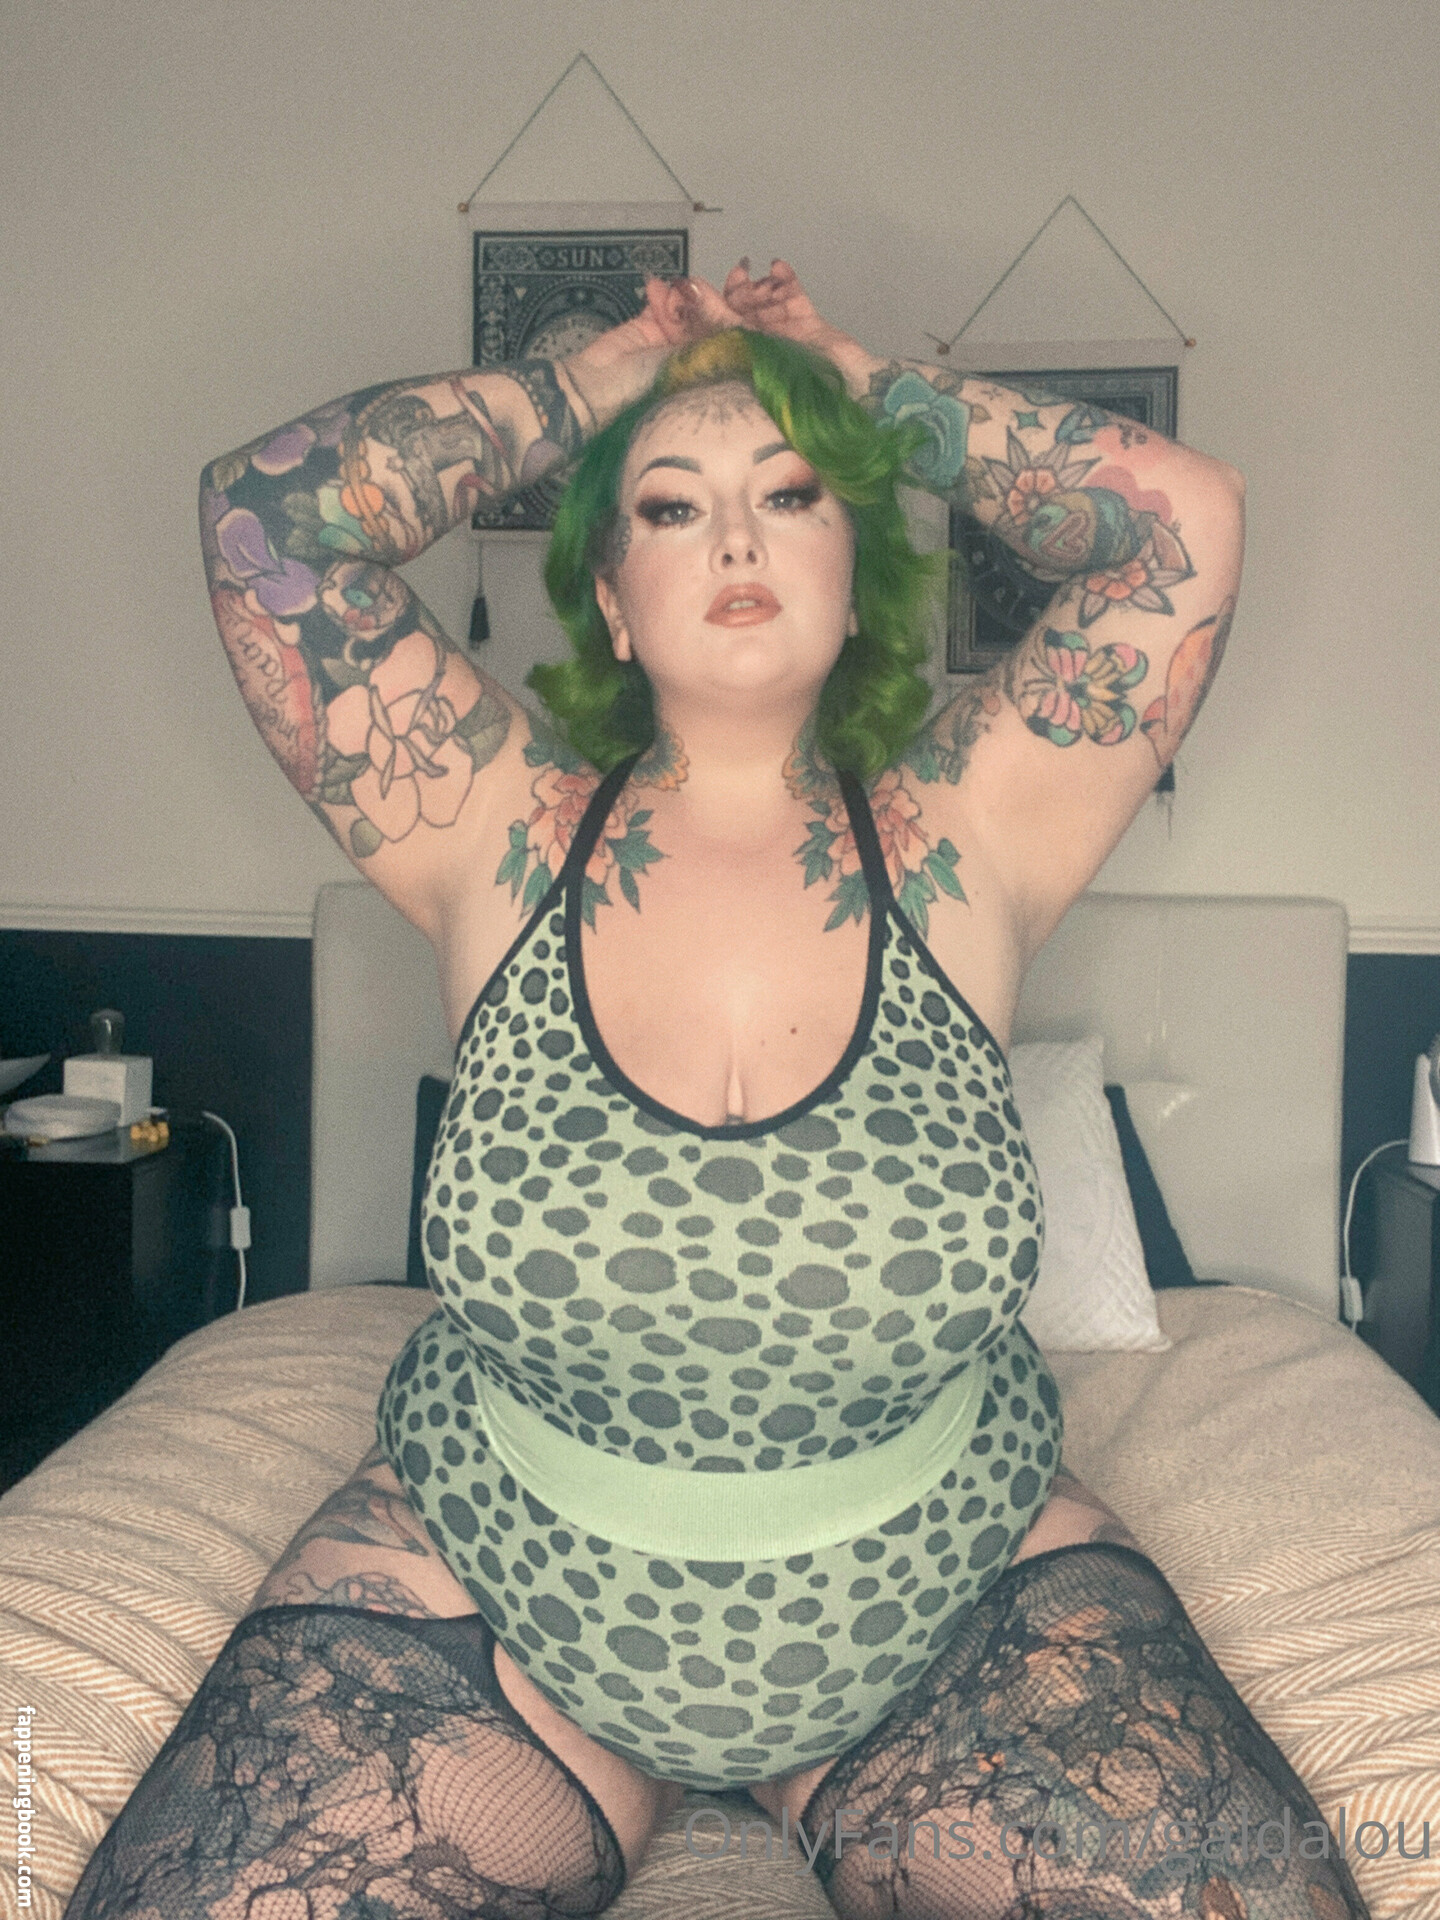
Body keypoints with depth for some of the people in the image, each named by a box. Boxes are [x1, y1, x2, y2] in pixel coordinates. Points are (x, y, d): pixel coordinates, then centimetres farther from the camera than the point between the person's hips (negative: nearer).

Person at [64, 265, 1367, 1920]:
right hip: (489, 1596, 0)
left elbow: (1186, 520, -11)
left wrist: (859, 383, -1)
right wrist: (599, 384, -2)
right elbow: (267, 511, -12)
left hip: (953, 1595, 1)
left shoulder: (955, 847, -6)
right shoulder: (506, 841, -7)